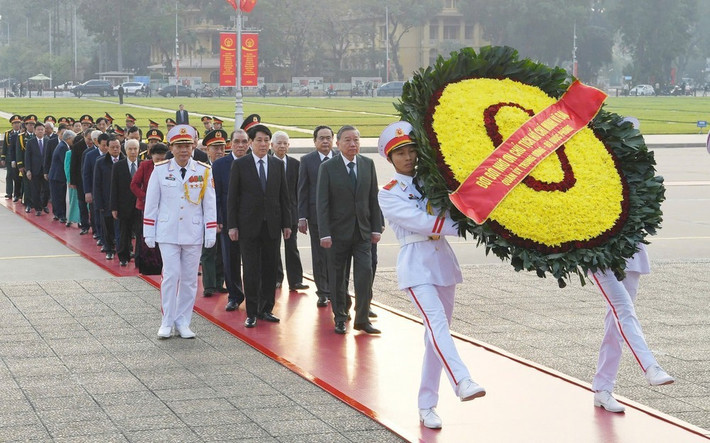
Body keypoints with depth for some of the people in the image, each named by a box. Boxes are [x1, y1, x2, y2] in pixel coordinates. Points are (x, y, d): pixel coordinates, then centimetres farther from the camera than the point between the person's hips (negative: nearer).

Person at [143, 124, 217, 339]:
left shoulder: (204, 171, 0)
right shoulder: (160, 170, -2)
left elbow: (209, 203, 4)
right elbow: (151, 203, 3)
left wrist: (211, 233, 0)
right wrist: (149, 233, 2)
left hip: (193, 233, 1)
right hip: (168, 233, -1)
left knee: (189, 279, 6)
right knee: (171, 276, -6)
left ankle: (183, 323, 15)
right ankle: (167, 322, 5)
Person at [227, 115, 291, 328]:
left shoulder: (278, 164, 8)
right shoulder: (240, 165, -1)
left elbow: (284, 196, 10)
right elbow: (232, 197, -1)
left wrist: (286, 223, 5)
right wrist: (232, 225, -6)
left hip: (272, 224, 3)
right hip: (248, 224, -3)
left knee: (270, 268, 7)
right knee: (251, 270, -1)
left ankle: (266, 309, 16)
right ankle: (251, 313, 3)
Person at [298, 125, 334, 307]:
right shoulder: (307, 160, 3)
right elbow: (302, 190, 2)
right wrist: (302, 217, -4)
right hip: (316, 215, 0)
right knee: (319, 256, 4)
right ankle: (323, 292, 12)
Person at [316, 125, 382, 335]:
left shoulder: (368, 164, 5)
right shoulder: (327, 168, -5)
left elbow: (374, 198, 8)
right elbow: (322, 203, -7)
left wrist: (376, 228, 3)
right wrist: (324, 234, -13)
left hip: (363, 231, 2)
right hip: (338, 232, -2)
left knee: (365, 273, -6)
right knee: (338, 278, 6)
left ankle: (362, 319, 3)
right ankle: (340, 318, 19)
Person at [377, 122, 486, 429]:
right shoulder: (388, 195, 0)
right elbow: (421, 222, -13)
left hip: (443, 260, 6)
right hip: (416, 264, -5)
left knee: (437, 333, 5)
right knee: (437, 324, -25)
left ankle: (427, 406, 11)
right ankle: (462, 382, -43)